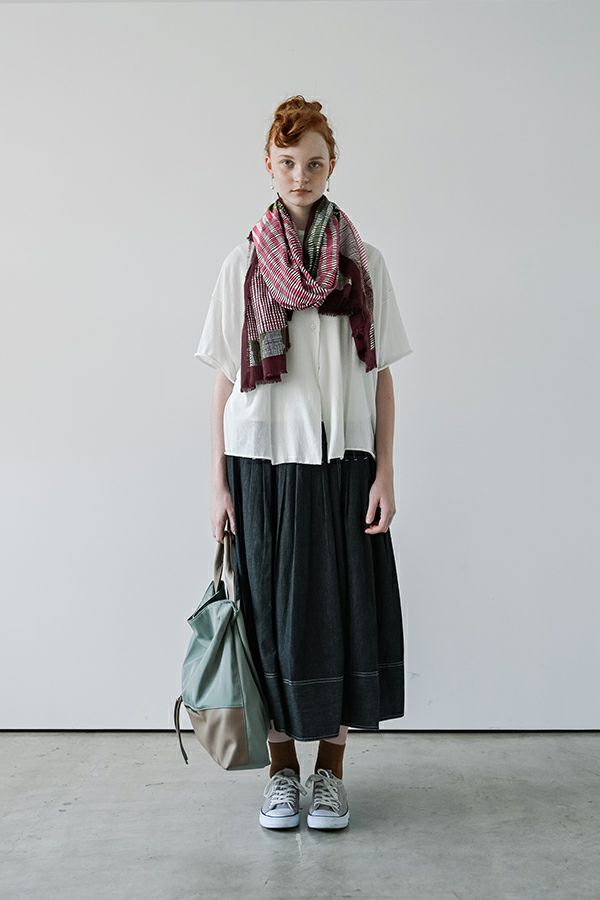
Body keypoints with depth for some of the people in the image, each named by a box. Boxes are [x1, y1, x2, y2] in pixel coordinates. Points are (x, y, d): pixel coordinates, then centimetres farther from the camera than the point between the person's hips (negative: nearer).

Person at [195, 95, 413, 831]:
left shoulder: (364, 264, 4)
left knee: (342, 609, 4)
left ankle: (331, 769, 21)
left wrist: (384, 473, -3)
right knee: (272, 610, 5)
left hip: (342, 464, 0)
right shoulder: (242, 265, 4)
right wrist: (219, 483, 0)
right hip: (264, 463, 0)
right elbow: (225, 382, 4)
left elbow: (381, 378, 4)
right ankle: (282, 768, 23)